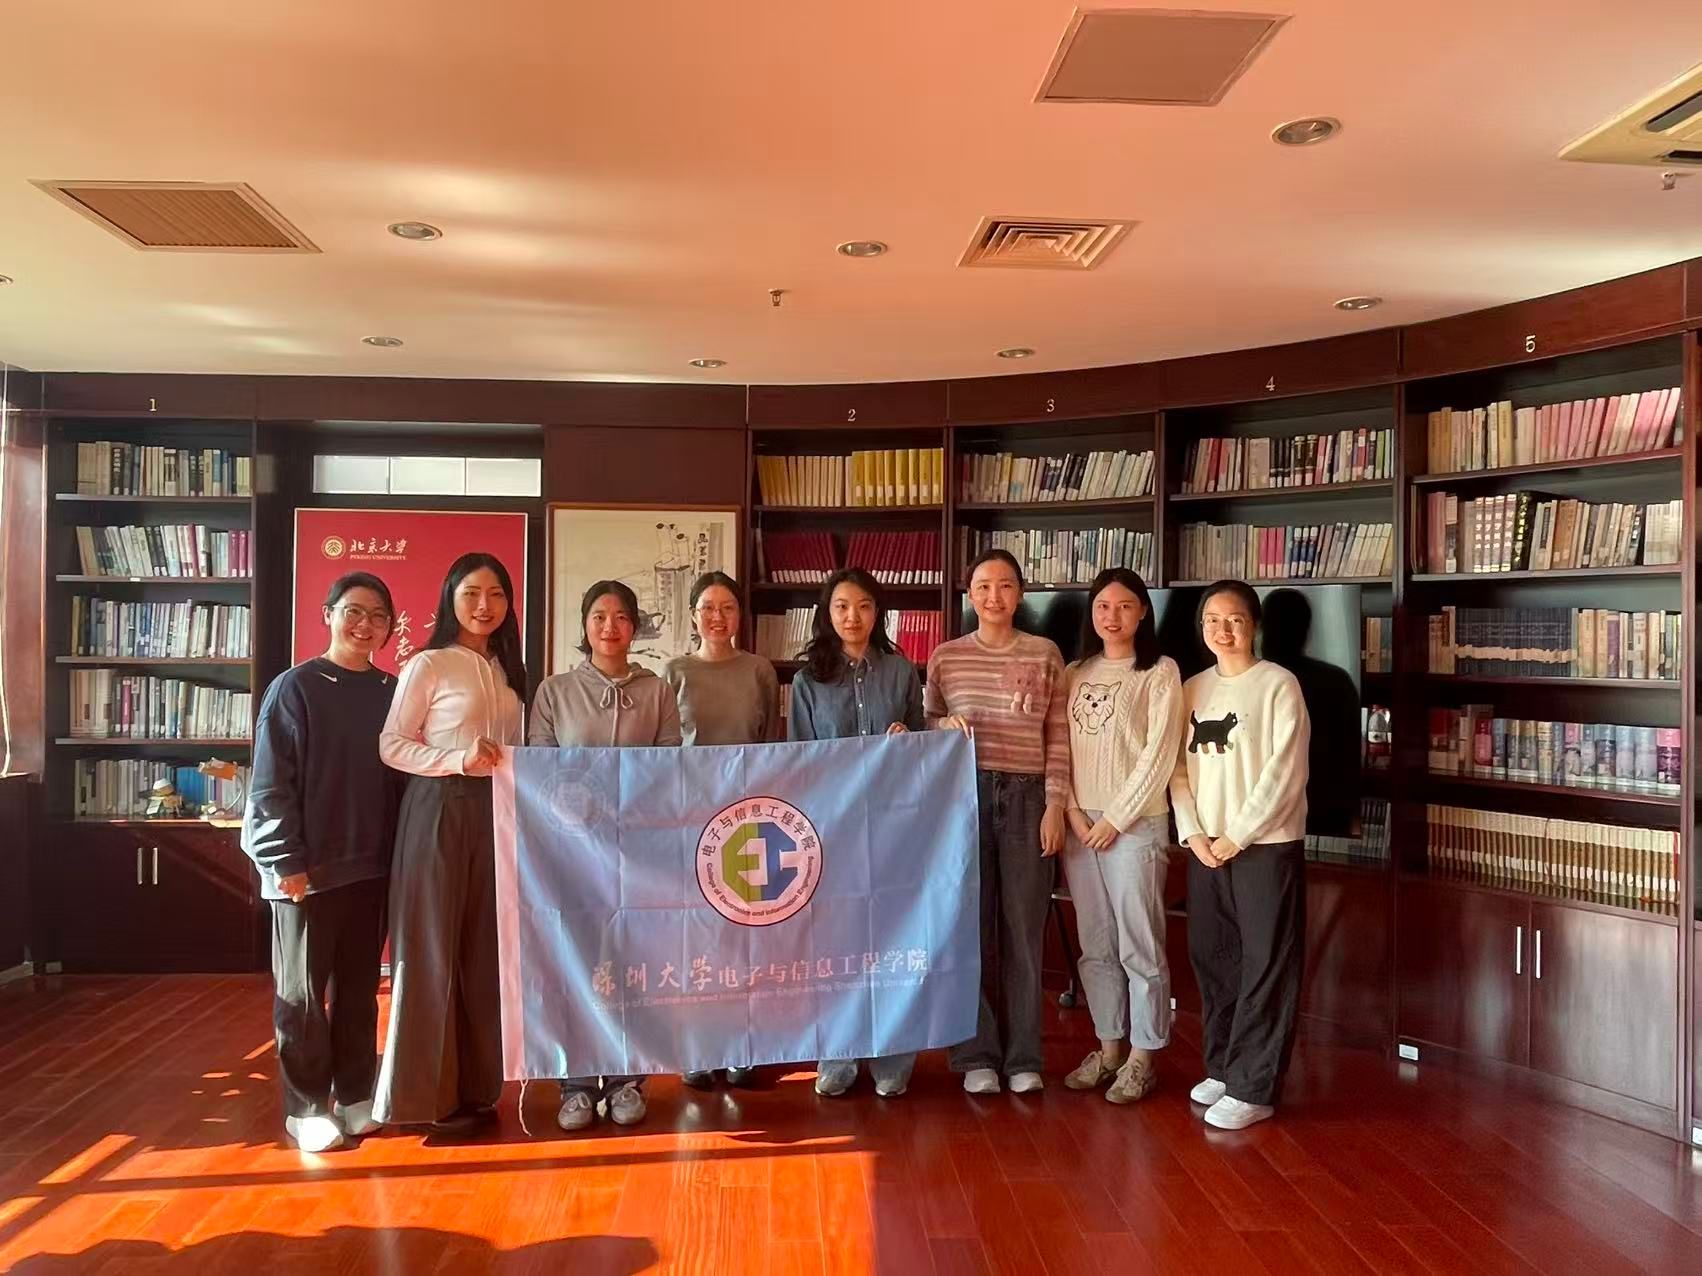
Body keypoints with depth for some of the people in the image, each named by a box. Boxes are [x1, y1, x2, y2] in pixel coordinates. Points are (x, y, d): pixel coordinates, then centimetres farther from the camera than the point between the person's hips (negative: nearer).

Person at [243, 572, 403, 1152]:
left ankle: (354, 1094, 25)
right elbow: (271, 783, -9)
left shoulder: (391, 693, 7)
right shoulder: (296, 688, -6)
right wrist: (287, 861, -13)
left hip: (373, 865, 4)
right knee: (303, 991, 7)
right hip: (308, 869, -4)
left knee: (360, 986, 13)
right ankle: (305, 1106, 18)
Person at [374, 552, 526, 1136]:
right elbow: (391, 744, -7)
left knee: (486, 951, 8)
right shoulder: (428, 664, -5)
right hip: (439, 811, -6)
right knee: (433, 950, -1)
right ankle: (427, 1093, 10)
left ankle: (476, 1086, 19)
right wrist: (456, 760, -19)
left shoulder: (506, 669, 14)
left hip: (497, 812, 6)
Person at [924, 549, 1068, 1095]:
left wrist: (1055, 804, -2)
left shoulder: (1045, 654, 5)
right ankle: (976, 1054, 15)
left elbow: (1058, 736, 4)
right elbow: (926, 724, 13)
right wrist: (945, 726, -10)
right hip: (964, 795, 0)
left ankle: (1023, 1055, 16)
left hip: (1027, 797, 0)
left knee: (1023, 926, 5)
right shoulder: (946, 656, 6)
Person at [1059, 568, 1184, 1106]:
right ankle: (1108, 1047, 24)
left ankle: (1142, 1058, 13)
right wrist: (1074, 814, -3)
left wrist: (1115, 818, -11)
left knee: (1139, 946, 1)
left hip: (1135, 823, -5)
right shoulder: (1075, 674, 11)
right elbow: (1061, 749, 9)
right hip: (1079, 824, 5)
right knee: (1095, 945, 12)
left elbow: (1158, 755, -9)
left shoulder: (1160, 673, -3)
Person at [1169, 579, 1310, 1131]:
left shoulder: (1278, 684, -6)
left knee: (1266, 967, 0)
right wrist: (1193, 833, -5)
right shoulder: (1192, 689, 10)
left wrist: (1237, 837, -12)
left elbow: (1285, 772, -11)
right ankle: (1222, 1067, 25)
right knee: (1211, 960, 11)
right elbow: (1179, 766, 8)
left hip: (1266, 845, -5)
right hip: (1204, 847, 5)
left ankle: (1253, 1087, 7)